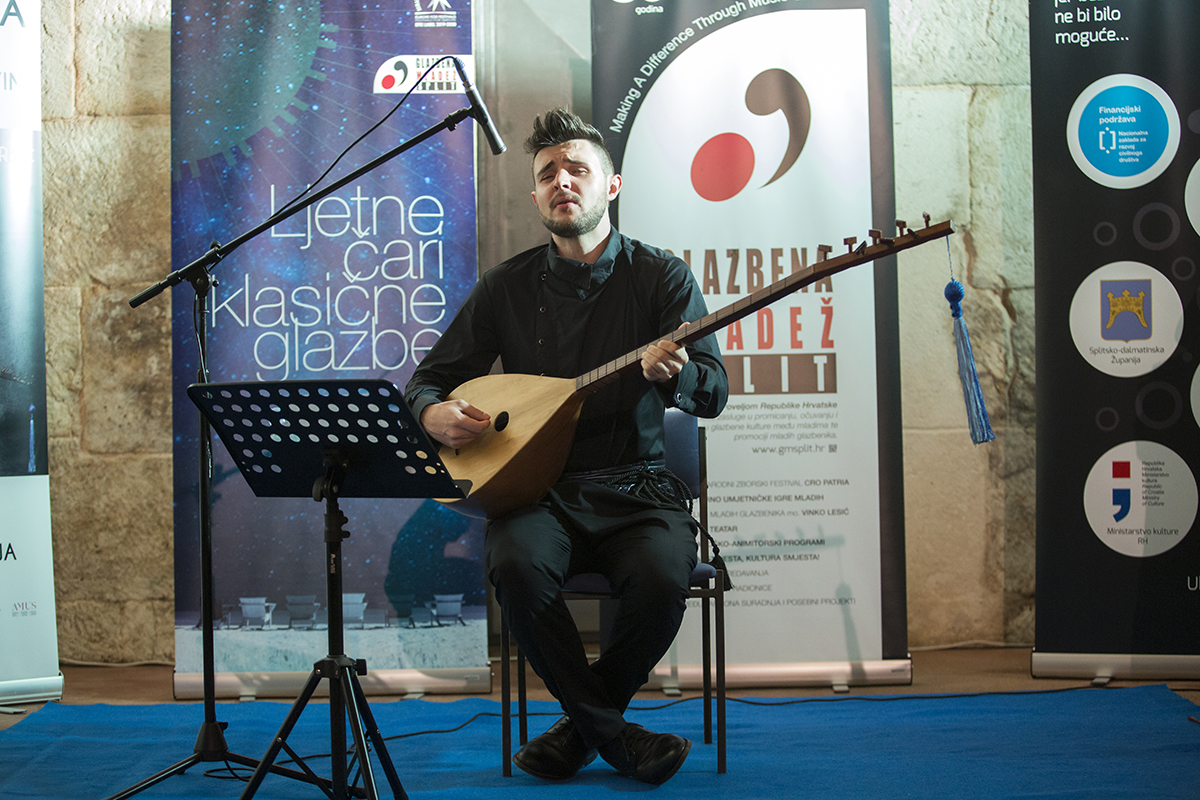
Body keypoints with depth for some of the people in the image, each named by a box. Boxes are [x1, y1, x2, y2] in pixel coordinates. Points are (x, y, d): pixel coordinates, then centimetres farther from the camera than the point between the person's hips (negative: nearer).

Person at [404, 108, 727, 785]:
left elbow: (714, 393, -7)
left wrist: (672, 370, -31)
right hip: (538, 489, 1)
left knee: (662, 578, -31)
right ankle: (612, 732, -10)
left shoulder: (662, 276, 3)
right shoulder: (507, 286, 8)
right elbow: (431, 375, 14)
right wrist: (435, 412, -11)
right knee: (517, 565, -32)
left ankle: (585, 723, -1)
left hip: (638, 487, -1)